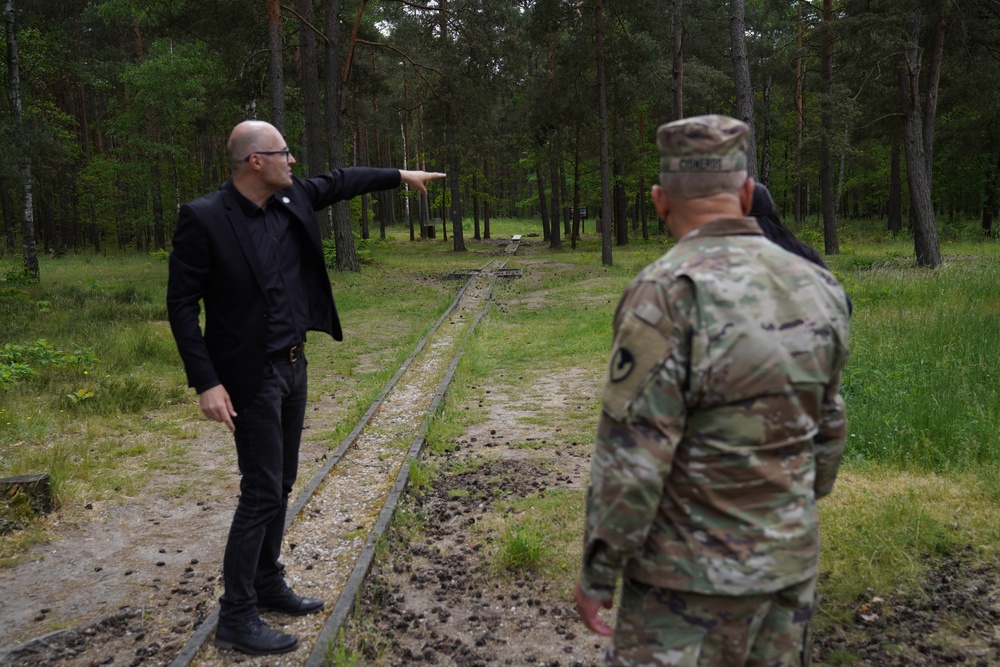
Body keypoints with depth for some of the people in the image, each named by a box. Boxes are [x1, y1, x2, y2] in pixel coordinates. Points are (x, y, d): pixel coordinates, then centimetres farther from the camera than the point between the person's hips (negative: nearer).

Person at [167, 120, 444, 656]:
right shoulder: (203, 218, -17)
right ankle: (236, 618, 8)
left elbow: (340, 182, 19)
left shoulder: (291, 198, 1)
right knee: (262, 492, -5)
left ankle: (268, 584, 30)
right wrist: (206, 383, -20)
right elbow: (181, 304, -15)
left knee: (281, 484, 15)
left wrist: (400, 176, 23)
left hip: (294, 365, 8)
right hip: (252, 375, -7)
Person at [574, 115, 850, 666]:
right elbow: (826, 428, 10)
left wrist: (596, 573, -9)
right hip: (790, 562, 6)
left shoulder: (667, 294, -22)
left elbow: (630, 461, -21)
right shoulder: (817, 287, -1)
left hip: (692, 577, -6)